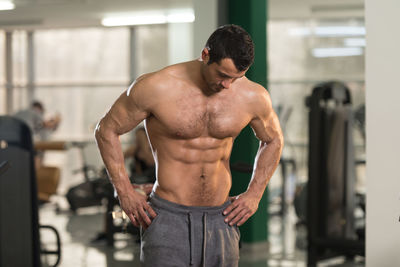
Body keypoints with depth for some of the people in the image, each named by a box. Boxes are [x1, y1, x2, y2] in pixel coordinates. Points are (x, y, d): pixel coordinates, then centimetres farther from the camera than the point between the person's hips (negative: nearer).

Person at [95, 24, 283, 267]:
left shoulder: (253, 97, -2)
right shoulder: (156, 88, -12)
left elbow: (274, 140, 19)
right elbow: (106, 130, 0)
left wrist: (254, 195, 10)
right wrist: (125, 192, -4)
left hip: (221, 220, 4)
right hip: (167, 218, -3)